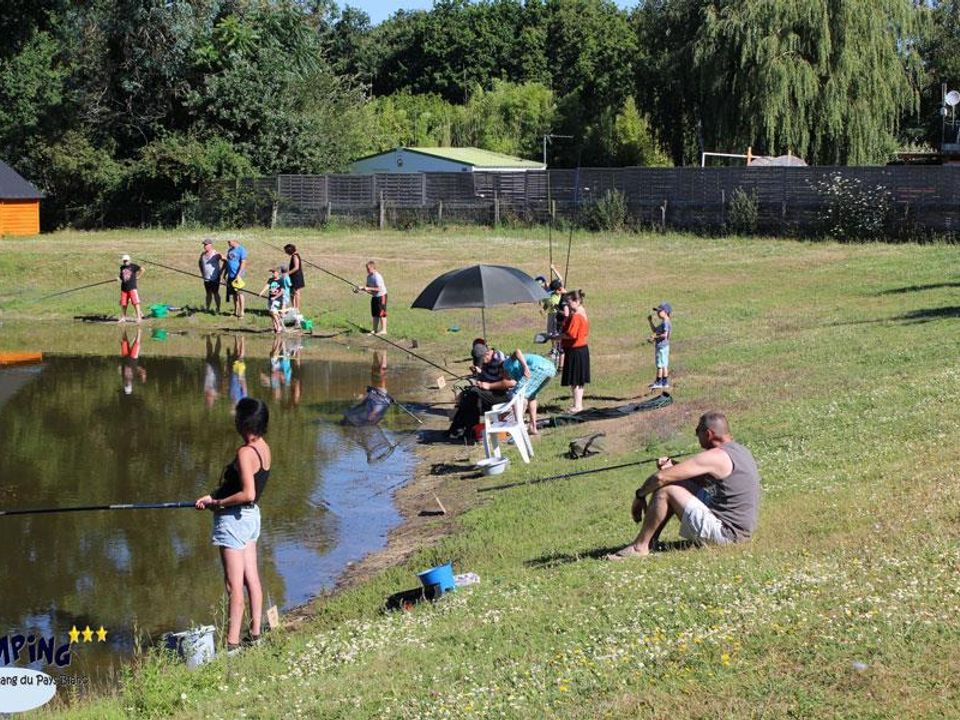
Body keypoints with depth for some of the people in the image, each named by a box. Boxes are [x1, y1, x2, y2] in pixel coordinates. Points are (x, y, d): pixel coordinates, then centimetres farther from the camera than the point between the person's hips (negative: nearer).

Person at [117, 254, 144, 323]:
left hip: (132, 287, -5)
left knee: (135, 303, -8)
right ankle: (123, 318, 20)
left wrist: (138, 277, -2)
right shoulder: (122, 267, 12)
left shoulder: (133, 266, -3)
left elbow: (142, 270, 1)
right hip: (124, 288, 5)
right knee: (123, 304, 8)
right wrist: (118, 278, 5)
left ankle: (139, 317, -5)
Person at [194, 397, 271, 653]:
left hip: (234, 519, -9)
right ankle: (256, 633, 21)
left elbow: (247, 494, -27)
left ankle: (232, 643, -1)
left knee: (234, 584, -5)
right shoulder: (264, 448, 5)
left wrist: (217, 503, -15)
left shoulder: (245, 452, -22)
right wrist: (213, 496, 6)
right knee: (251, 578, 14)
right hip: (252, 516, 9)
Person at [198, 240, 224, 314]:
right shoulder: (203, 254, 8)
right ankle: (207, 308, 18)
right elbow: (200, 262, 26)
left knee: (215, 293, -3)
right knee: (208, 293, 12)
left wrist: (221, 271, -11)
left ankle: (218, 309, 2)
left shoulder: (216, 254, -12)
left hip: (214, 278, -6)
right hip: (206, 278, 6)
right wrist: (202, 271, 16)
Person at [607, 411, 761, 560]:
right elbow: (702, 479, 21)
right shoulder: (739, 450, 11)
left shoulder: (715, 457, -18)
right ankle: (650, 539, 15)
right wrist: (673, 466, 5)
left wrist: (640, 495, 0)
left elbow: (660, 477, -18)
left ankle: (640, 546, -3)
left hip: (726, 533, -10)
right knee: (678, 483, 16)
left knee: (665, 489, -11)